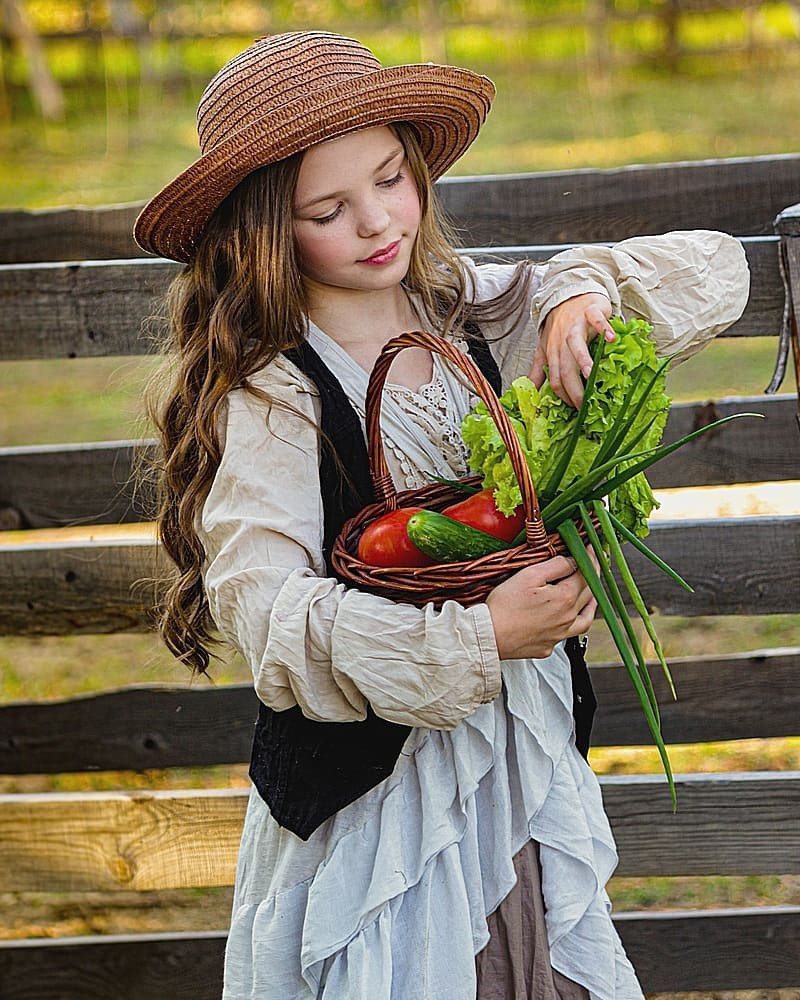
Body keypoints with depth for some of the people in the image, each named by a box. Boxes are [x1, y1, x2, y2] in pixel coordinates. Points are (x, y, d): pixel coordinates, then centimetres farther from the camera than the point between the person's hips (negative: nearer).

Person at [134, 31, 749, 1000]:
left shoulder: (477, 311, 0)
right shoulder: (268, 396, -15)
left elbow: (713, 269, 3)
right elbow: (264, 612, -24)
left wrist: (584, 292, -17)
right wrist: (474, 640, -31)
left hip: (526, 740, 5)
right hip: (371, 782, -5)